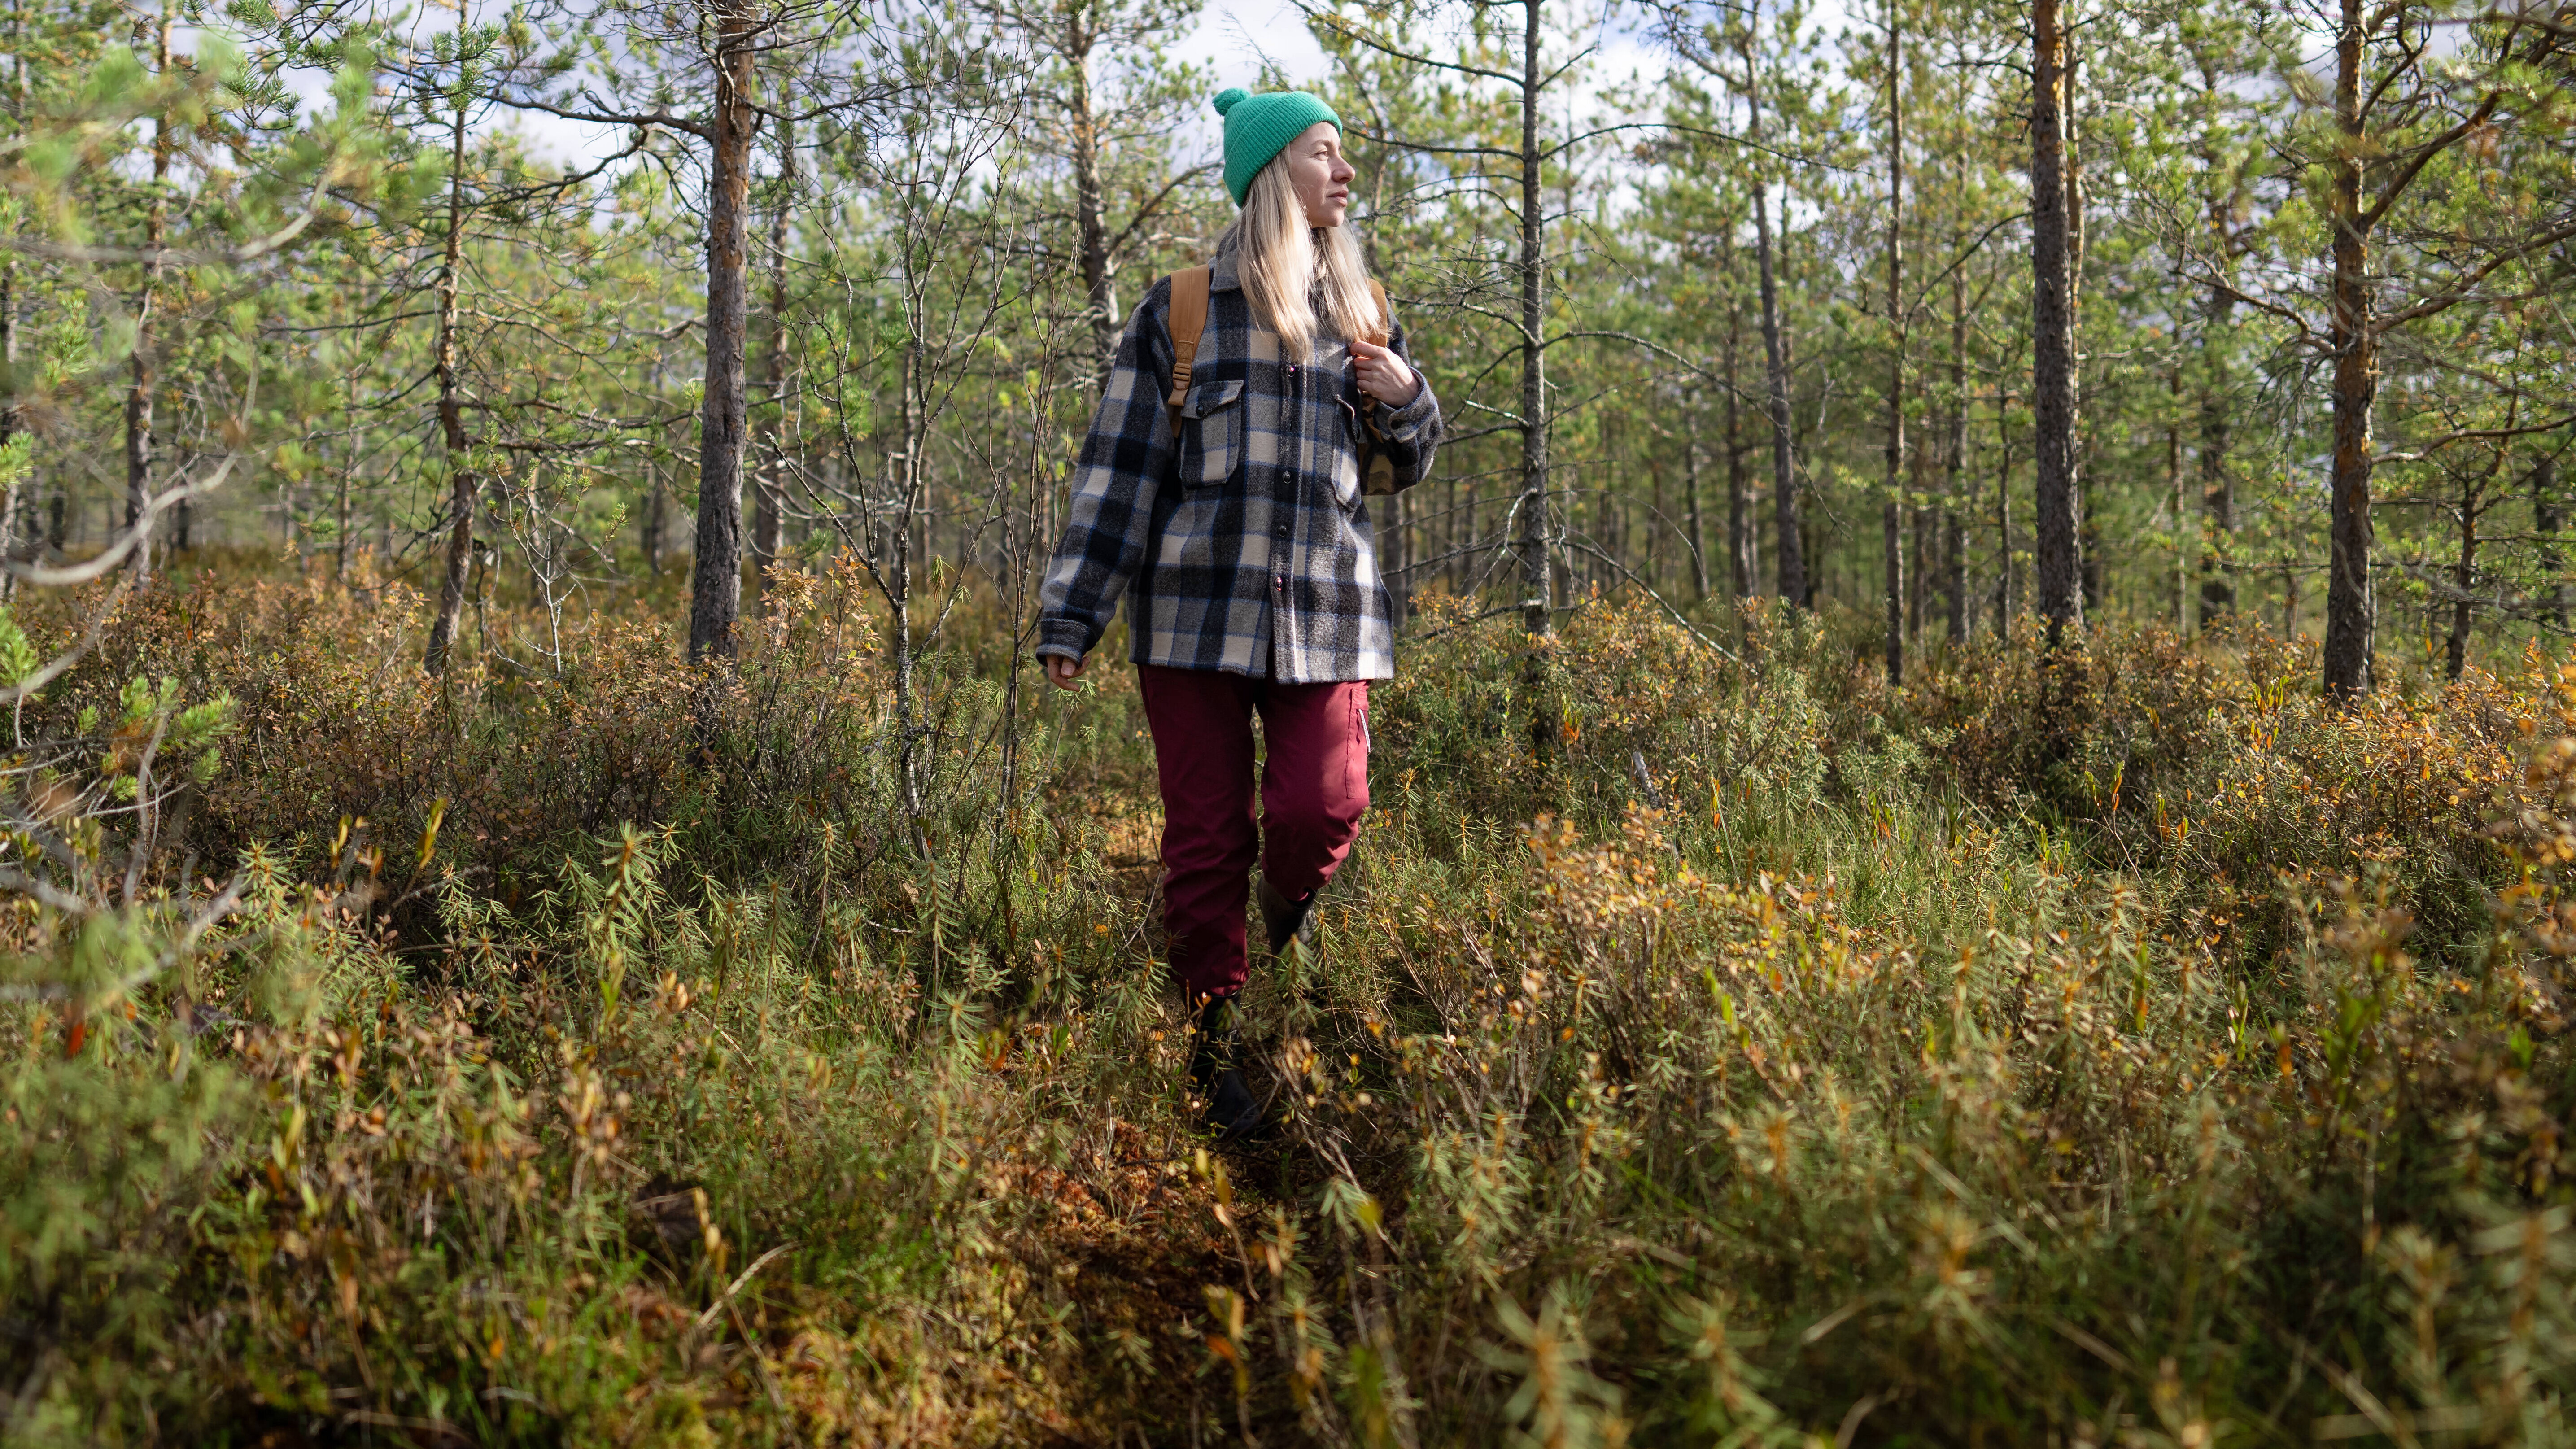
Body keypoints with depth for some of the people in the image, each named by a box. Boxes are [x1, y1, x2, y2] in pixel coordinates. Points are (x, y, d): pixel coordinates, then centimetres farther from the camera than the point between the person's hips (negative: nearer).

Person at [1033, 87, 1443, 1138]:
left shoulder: (1363, 314, 17)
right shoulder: (1179, 310, 6)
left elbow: (1404, 470, 23)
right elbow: (1119, 466, 3)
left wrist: (1405, 400, -1)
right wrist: (1071, 615, -2)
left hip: (1323, 612, 2)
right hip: (1195, 606, -2)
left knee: (1320, 809, -15)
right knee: (1204, 841, -1)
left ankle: (1288, 919, 21)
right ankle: (1213, 1054, 14)